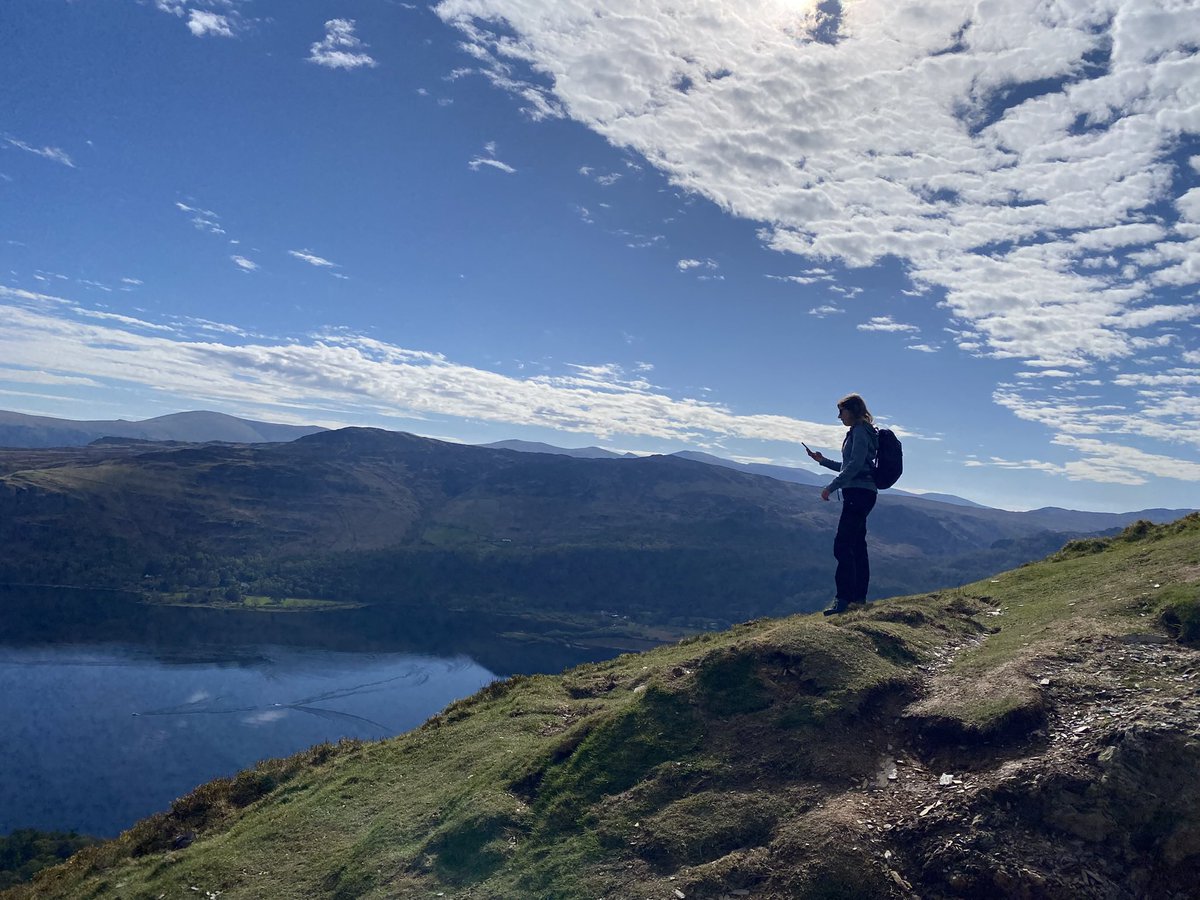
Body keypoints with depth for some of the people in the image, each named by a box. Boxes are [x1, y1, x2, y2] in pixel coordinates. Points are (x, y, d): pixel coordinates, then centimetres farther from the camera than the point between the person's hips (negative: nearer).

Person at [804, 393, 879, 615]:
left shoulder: (860, 431, -9)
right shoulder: (860, 432, 22)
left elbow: (855, 465, -20)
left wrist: (832, 486, -20)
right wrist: (823, 460, 24)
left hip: (859, 493, -11)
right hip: (862, 493, 11)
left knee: (843, 545, -15)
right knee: (857, 546, 12)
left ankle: (843, 598, -18)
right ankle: (859, 596, 17)